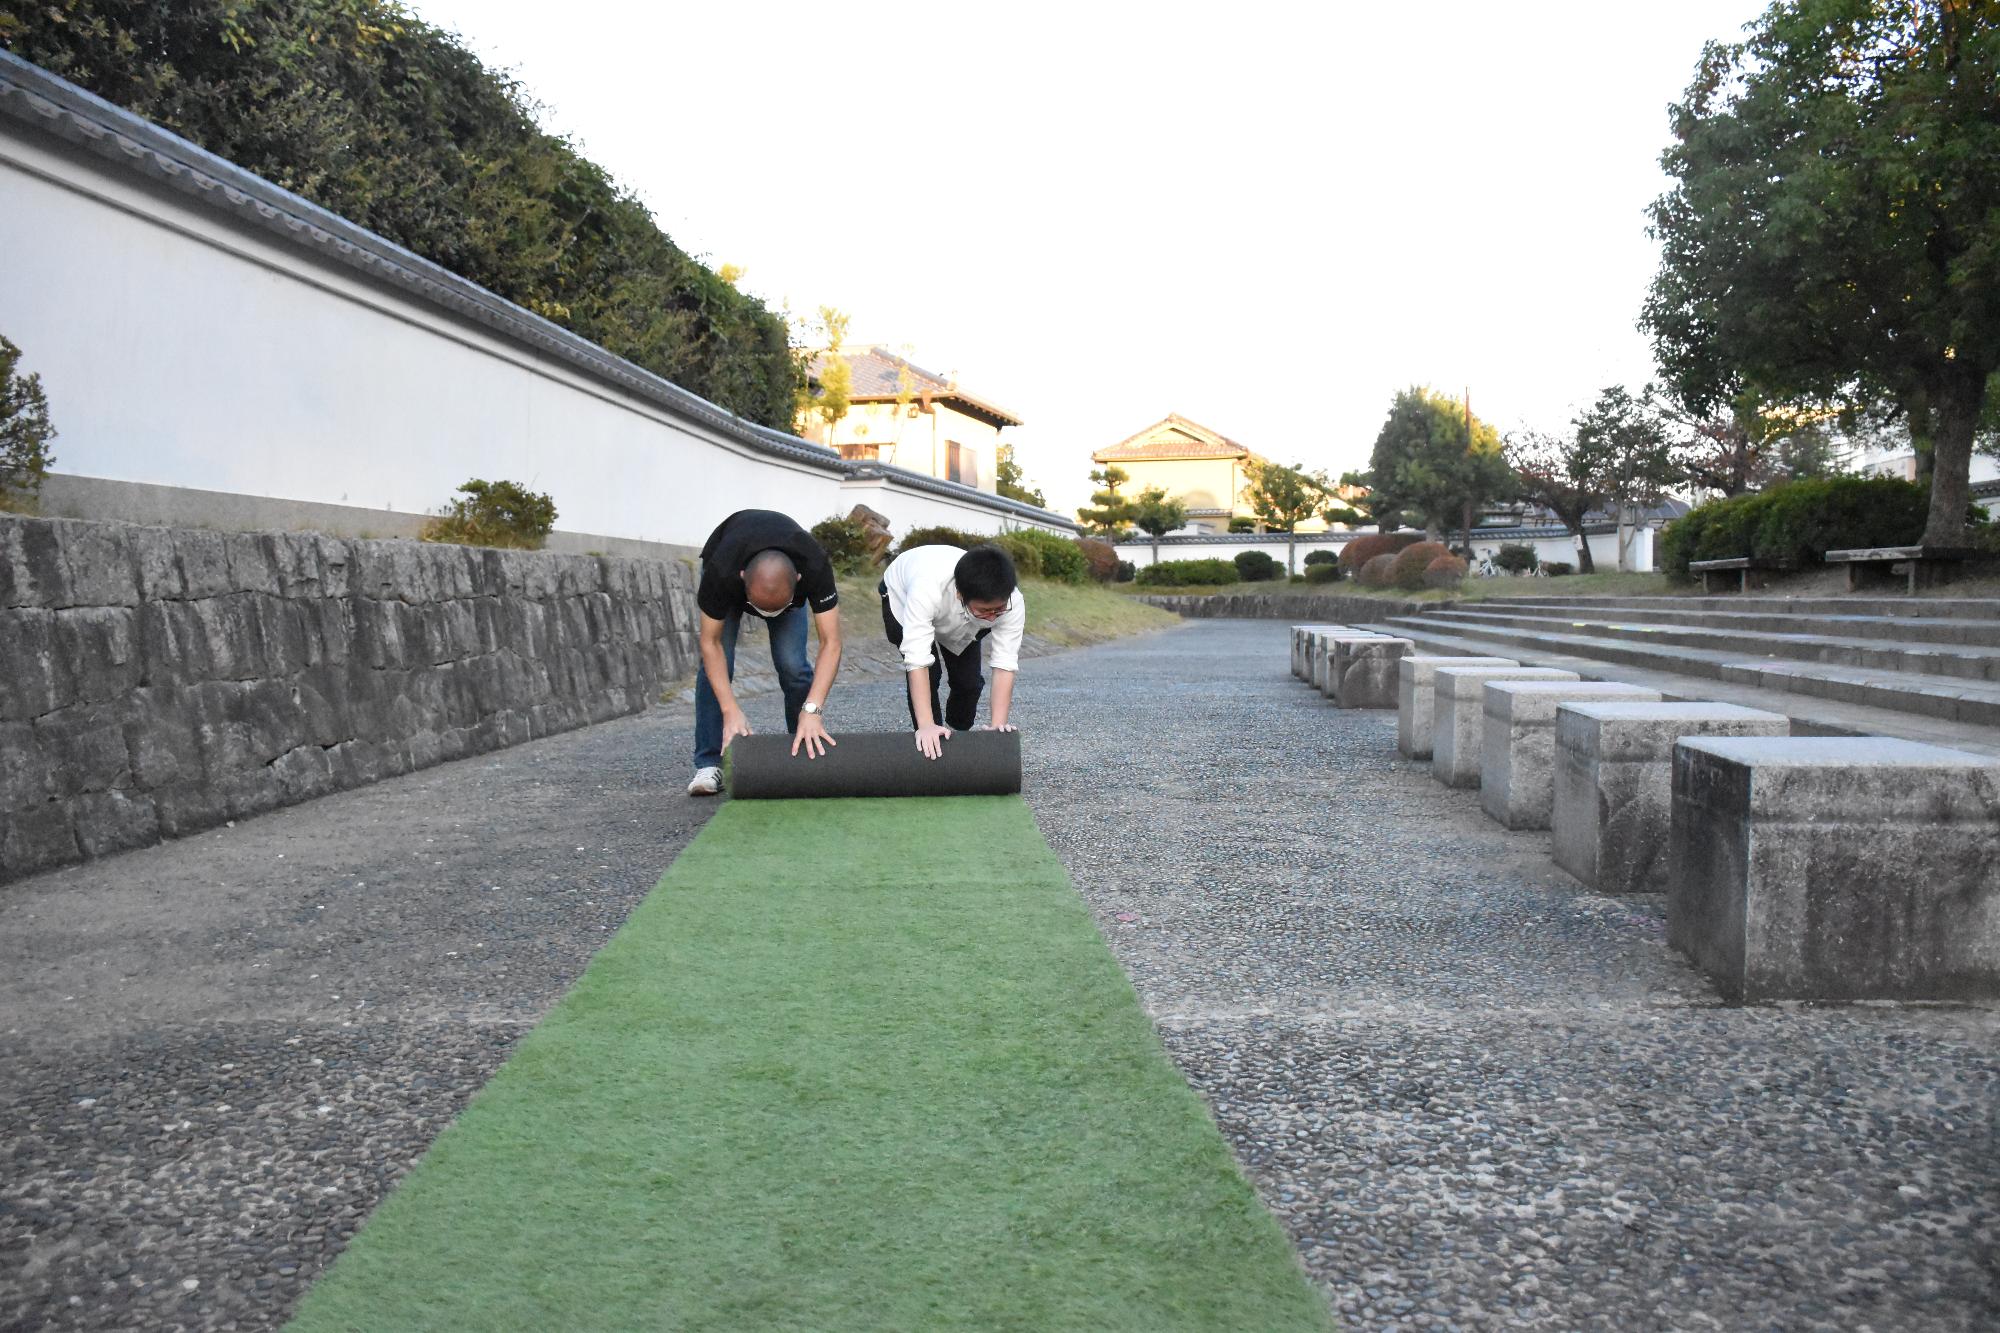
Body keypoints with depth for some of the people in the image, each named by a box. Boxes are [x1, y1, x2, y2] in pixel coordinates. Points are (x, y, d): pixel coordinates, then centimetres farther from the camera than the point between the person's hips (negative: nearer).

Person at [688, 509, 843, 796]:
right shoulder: (720, 573, -43)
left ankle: (809, 755, 2)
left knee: (792, 665, -15)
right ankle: (709, 765, -6)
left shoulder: (816, 568, -43)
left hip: (789, 580, 1)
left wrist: (812, 710, -51)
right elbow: (710, 643, -31)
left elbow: (830, 643, -40)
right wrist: (731, 711, -40)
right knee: (715, 664, -16)